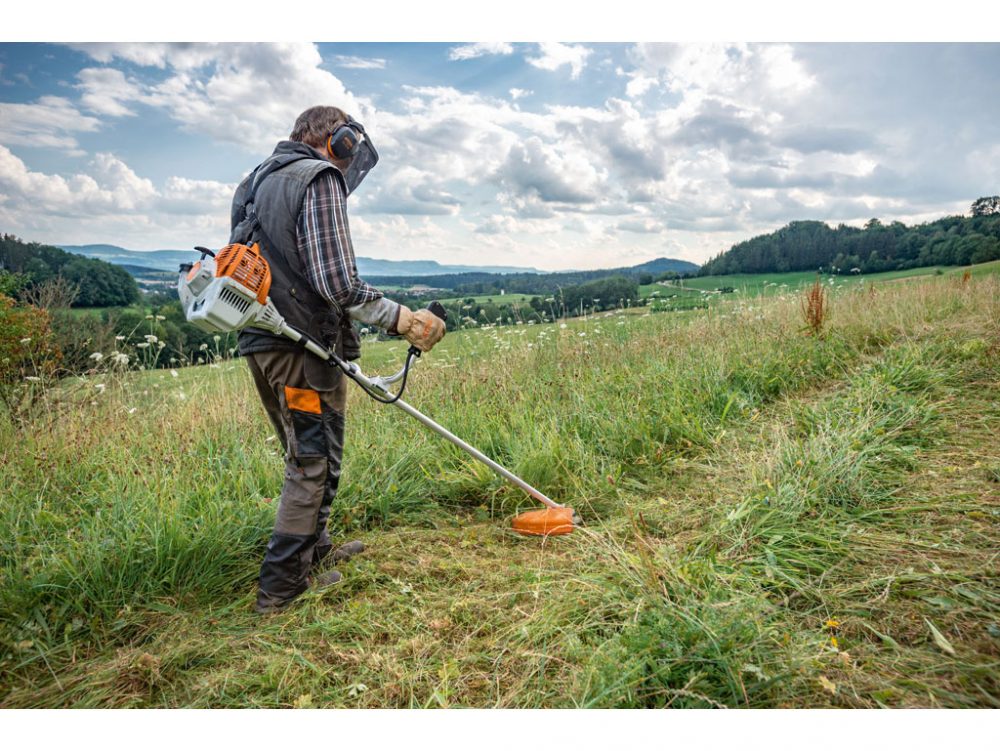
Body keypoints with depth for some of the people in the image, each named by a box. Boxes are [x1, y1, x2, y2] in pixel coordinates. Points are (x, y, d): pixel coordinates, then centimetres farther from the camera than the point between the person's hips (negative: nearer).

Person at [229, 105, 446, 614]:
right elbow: (336, 281, -21)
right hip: (304, 347, -9)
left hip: (259, 344, 9)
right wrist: (401, 318, -14)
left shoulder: (255, 181, 20)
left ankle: (314, 550, 37)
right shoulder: (320, 178, -9)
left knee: (304, 456, 22)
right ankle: (281, 586, 8)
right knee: (313, 465, 1)